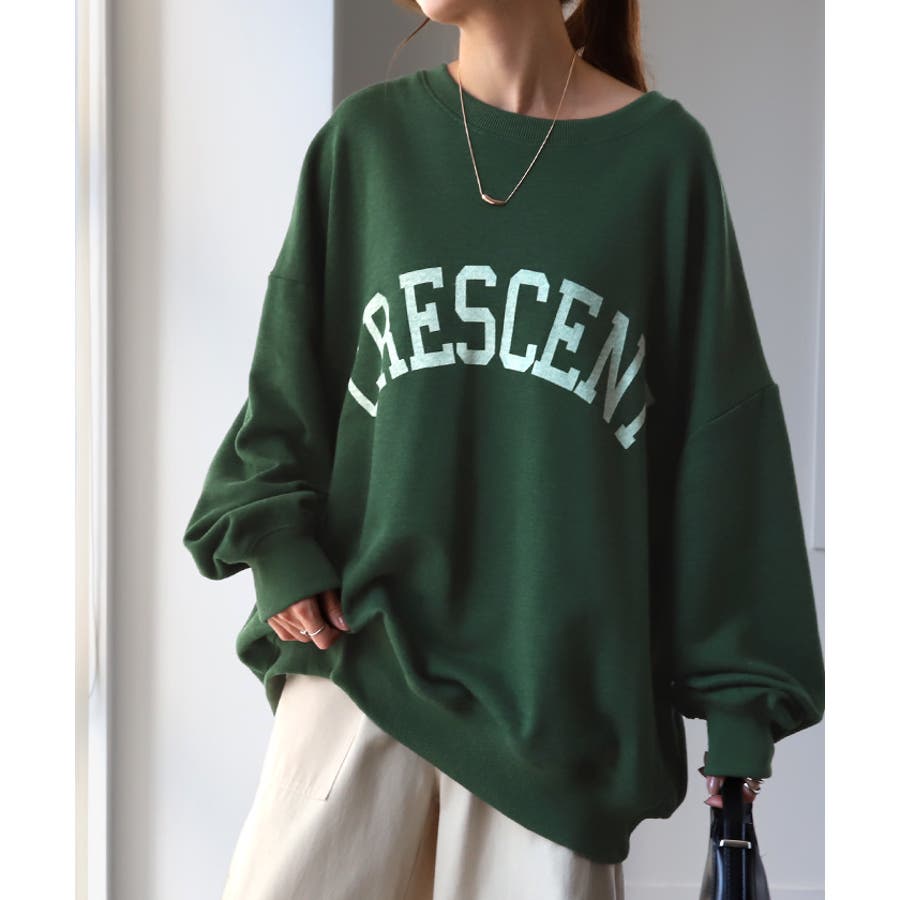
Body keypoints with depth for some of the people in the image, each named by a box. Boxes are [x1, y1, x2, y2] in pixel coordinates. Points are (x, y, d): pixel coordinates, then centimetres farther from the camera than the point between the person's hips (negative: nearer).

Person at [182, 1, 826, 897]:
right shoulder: (364, 137, 6)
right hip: (365, 635, 2)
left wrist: (738, 687, 2)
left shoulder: (664, 154, 1)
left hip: (561, 672, -1)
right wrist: (279, 545, -3)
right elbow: (290, 372, 12)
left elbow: (718, 428, 2)